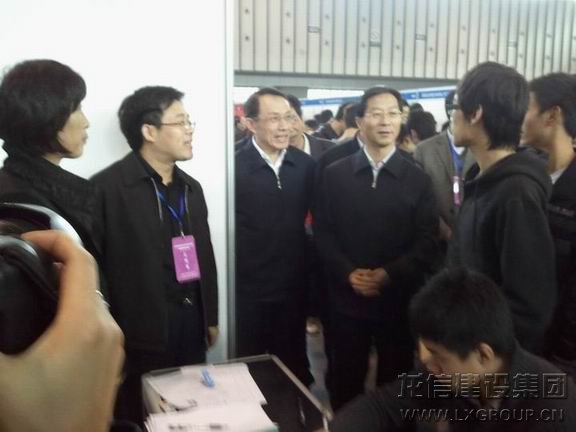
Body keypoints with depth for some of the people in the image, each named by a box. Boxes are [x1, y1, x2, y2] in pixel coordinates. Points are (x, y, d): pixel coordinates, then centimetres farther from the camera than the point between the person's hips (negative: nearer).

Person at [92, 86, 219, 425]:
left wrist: (211, 317, 16)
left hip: (193, 322, 6)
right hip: (143, 331, -6)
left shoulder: (191, 187, 11)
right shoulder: (108, 187, -12)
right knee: (143, 418, 10)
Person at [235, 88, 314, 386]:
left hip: (293, 286, 4)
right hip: (246, 290, -3)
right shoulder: (233, 166, -14)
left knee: (294, 367, 19)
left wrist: (313, 277, 10)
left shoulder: (305, 165, 0)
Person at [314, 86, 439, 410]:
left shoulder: (418, 179, 3)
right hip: (348, 296, 0)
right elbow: (323, 232, 2)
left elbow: (427, 241, -2)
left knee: (395, 379, 11)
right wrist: (348, 273, -12)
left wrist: (390, 274, -15)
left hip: (400, 297, 0)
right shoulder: (335, 174, 4)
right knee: (346, 379, 10)